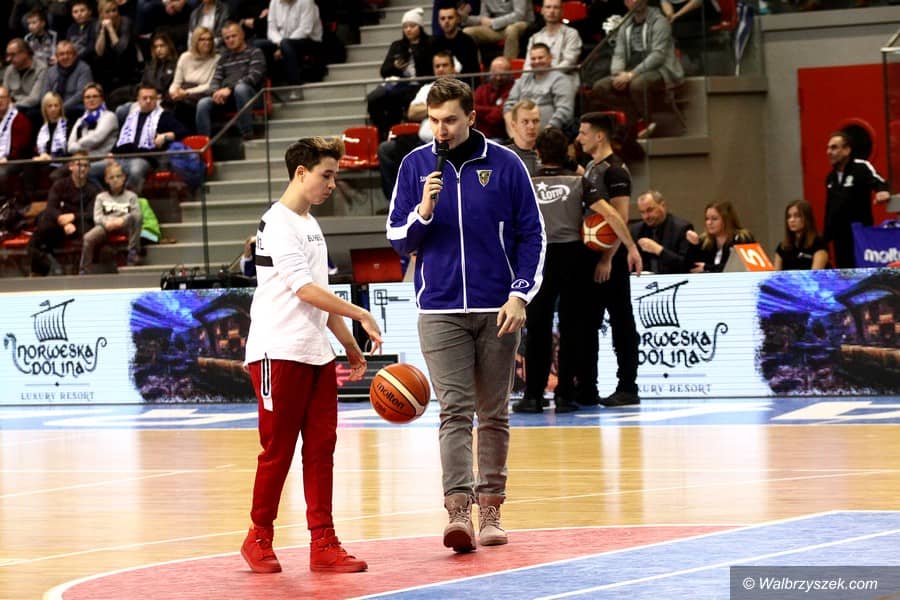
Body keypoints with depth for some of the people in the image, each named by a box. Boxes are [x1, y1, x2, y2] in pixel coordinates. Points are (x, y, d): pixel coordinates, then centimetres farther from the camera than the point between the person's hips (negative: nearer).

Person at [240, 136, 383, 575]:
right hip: (279, 353, -8)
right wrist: (361, 316, -16)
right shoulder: (278, 225, -10)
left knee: (321, 448, 4)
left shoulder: (310, 225, 17)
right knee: (278, 451, -2)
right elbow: (305, 290, -18)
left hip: (316, 355, 8)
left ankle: (323, 544, 4)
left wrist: (350, 346, 19)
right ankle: (259, 539, 11)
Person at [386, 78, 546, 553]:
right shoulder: (415, 165, 4)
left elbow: (532, 236, 3)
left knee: (494, 414, 7)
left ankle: (490, 508, 16)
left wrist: (520, 295, -6)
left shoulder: (504, 165, 0)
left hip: (497, 311, 0)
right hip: (440, 312, 0)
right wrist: (423, 212, -13)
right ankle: (458, 510, -19)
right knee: (454, 411, -11)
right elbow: (398, 239, 7)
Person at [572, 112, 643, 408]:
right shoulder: (589, 168, 15)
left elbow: (620, 218, -17)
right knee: (586, 323, 10)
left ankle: (627, 388, -1)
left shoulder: (615, 170, -11)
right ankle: (585, 387, 14)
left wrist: (608, 258, -21)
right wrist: (586, 256, 12)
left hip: (610, 258, -9)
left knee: (621, 322, -4)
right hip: (589, 255, 9)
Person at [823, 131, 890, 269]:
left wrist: (883, 190, -49)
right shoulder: (831, 177, 14)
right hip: (840, 237, 7)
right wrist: (826, 237, 17)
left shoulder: (861, 167, -8)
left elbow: (878, 182, -25)